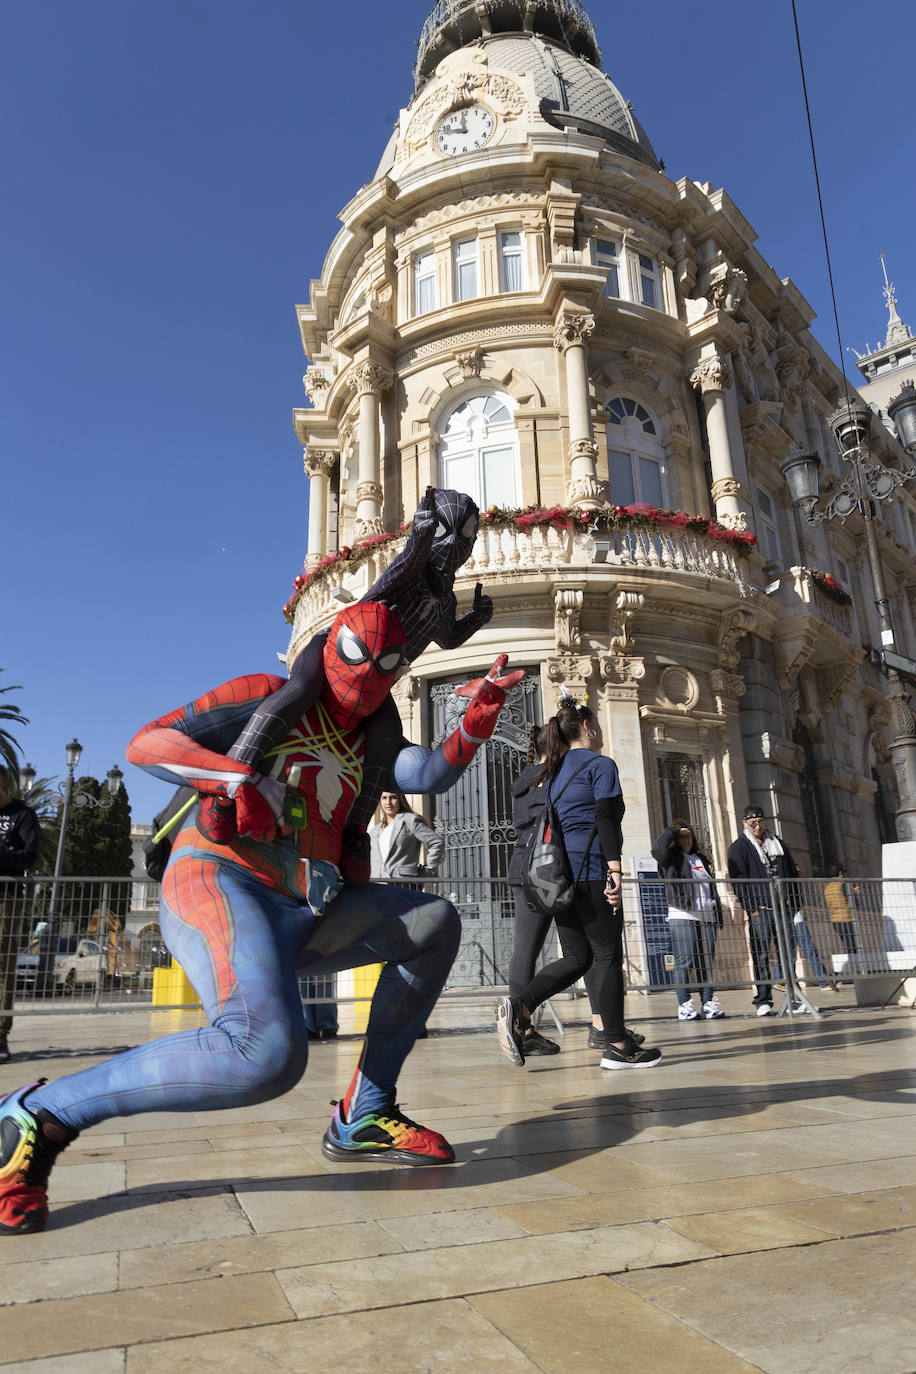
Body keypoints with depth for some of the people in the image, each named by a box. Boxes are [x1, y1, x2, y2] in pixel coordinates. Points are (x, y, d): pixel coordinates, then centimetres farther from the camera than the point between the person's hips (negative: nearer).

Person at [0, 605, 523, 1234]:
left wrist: (477, 723, -16)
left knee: (435, 922, 3)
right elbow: (146, 743, -3)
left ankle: (363, 1117, 2)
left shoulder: (371, 743, 22)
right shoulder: (275, 698, 5)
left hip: (300, 917, 8)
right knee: (268, 1052, -32)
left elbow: (430, 773, 2)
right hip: (219, 879, -7)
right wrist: (241, 778, -18)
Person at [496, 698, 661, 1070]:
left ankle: (518, 1007, -9)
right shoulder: (600, 764, -2)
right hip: (589, 868, -8)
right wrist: (615, 869, -17)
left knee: (577, 957, 8)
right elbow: (605, 818, -13)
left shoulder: (554, 771, 21)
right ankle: (617, 1046, 5)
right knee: (607, 954, 0)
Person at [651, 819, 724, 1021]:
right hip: (682, 916, -6)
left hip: (706, 917, 6)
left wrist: (718, 917, 19)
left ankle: (708, 1004, 8)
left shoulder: (702, 859, 23)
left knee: (706, 963, 5)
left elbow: (713, 889, 25)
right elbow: (657, 848, -20)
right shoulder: (672, 858, 4)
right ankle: (684, 1005, -2)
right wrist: (673, 830, -5)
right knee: (684, 962, -6)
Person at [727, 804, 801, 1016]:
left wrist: (792, 902, 10)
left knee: (788, 953, 7)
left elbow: (792, 873, 20)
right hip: (759, 911, -4)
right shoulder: (739, 847, 2)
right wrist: (751, 907, -12)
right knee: (761, 955, -5)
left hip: (783, 909, 4)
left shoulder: (778, 844, 17)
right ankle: (763, 1000, -1)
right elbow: (739, 880, -5)